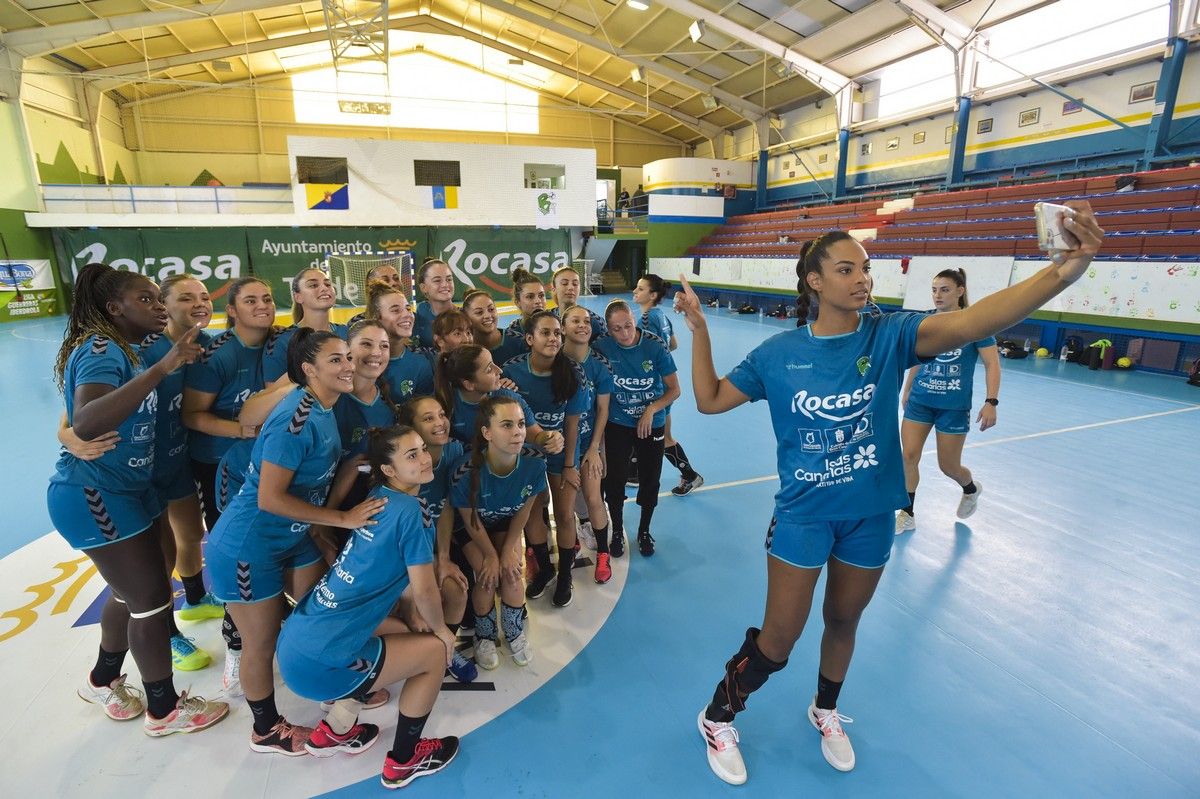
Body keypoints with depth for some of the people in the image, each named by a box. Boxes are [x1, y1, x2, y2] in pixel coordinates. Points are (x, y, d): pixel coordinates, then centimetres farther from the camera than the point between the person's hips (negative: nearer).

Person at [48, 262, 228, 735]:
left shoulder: (127, 351, 11)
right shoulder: (99, 350, -20)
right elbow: (85, 423, -38)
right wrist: (161, 368, -41)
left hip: (128, 488, 10)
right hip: (93, 495, -9)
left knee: (132, 590, 20)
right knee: (152, 599, 0)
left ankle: (103, 681, 42)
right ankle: (163, 710, 18)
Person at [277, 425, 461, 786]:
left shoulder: (378, 499, 8)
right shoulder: (411, 510, -17)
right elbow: (424, 592, -12)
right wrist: (441, 631, 6)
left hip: (297, 641, 8)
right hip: (318, 661, -8)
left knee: (401, 635, 26)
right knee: (435, 651, 7)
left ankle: (334, 730, 33)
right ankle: (402, 762, 23)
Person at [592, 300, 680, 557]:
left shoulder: (655, 347, -16)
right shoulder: (601, 347, -15)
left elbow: (674, 389, -8)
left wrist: (652, 410, -23)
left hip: (651, 425, 0)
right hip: (617, 426, 0)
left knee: (649, 482, 11)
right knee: (614, 481, 6)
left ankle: (644, 531, 36)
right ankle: (617, 531, 31)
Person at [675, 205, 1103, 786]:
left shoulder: (889, 335, -10)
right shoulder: (778, 353, -10)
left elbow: (968, 322, -28)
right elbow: (710, 400, -4)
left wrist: (1067, 268, -42)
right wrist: (699, 330, -11)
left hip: (870, 514, 2)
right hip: (803, 514, -2)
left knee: (844, 622, 23)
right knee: (777, 640, 5)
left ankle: (825, 711, 53)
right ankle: (716, 717, 32)